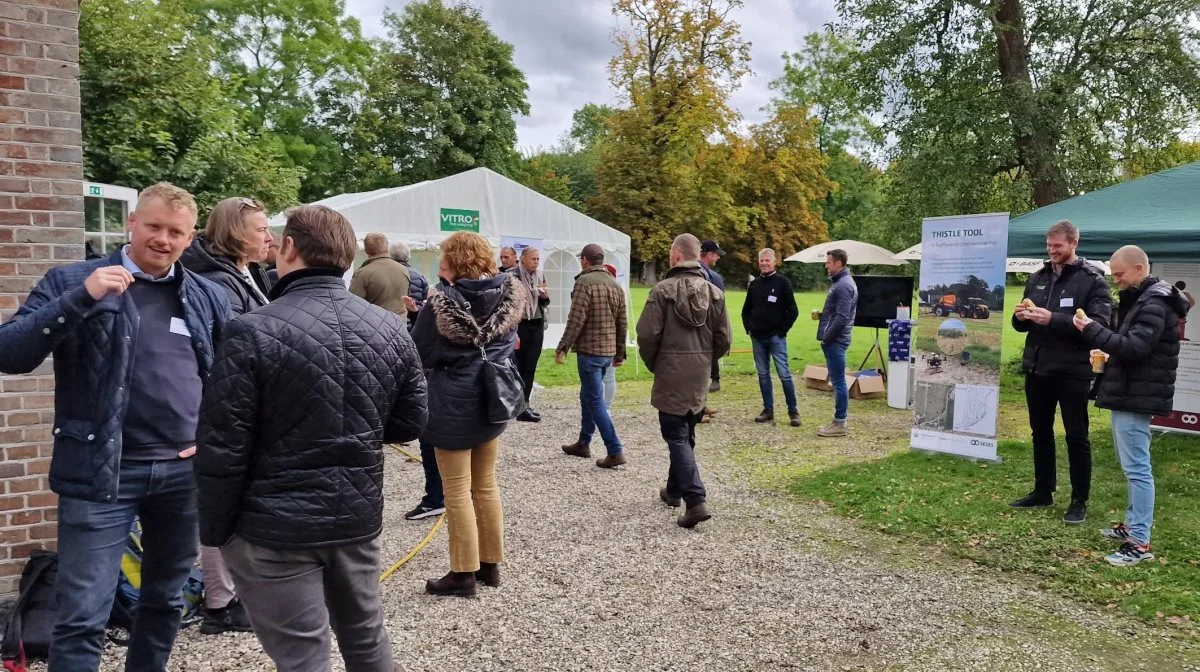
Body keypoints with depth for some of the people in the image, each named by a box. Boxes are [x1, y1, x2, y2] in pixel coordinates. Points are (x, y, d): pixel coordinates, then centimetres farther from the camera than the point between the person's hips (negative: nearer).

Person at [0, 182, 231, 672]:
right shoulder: (72, 281, -1)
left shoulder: (209, 298, 7)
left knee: (167, 600, 18)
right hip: (102, 472, -3)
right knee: (82, 617, 0)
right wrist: (82, 297, -22)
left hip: (185, 472, 4)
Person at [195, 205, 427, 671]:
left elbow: (222, 448, -14)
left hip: (276, 527, -5)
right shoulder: (390, 328, -1)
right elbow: (410, 422, 6)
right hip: (359, 515, 5)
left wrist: (215, 529, -1)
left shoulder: (253, 332, -16)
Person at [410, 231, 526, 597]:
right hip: (492, 400, 6)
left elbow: (418, 354, -8)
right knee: (486, 486, 17)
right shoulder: (509, 295, -3)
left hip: (453, 404, -6)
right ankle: (490, 564, 26)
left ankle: (464, 573, 13)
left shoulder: (442, 303, -17)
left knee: (457, 491, 5)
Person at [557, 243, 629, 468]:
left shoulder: (585, 282, -12)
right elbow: (622, 323, 12)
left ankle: (615, 451, -6)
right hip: (608, 351, 8)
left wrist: (562, 348, -12)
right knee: (587, 396, 20)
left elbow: (576, 320, -18)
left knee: (595, 402, -3)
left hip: (589, 350, -8)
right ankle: (583, 444, 28)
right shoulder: (616, 285, 10)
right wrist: (620, 353, 19)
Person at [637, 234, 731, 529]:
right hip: (700, 379, 5)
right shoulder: (715, 292, 2)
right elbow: (723, 339, 2)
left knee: (677, 437, -1)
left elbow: (647, 335, -16)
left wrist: (653, 364, 2)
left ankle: (696, 500, -11)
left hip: (671, 376, -5)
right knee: (686, 435, 19)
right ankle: (675, 490, 34)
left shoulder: (663, 290, -13)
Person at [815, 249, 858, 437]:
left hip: (835, 341, -10)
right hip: (834, 340, 10)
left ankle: (840, 423, 1)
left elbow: (842, 317, -21)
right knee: (837, 381, 13)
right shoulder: (839, 282, 15)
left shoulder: (844, 285, -16)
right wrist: (822, 314, 9)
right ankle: (839, 420, 20)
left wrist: (826, 337, -16)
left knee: (838, 382, -5)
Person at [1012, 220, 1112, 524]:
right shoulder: (1037, 278, 12)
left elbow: (1099, 324, -17)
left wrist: (1053, 319, -26)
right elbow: (1022, 325, 17)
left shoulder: (1092, 279, -5)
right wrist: (1020, 317, -7)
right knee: (1040, 431, 14)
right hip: (1036, 368, 6)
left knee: (1076, 436, 2)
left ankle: (1079, 501, 12)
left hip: (1072, 371, -6)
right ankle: (1042, 491, 26)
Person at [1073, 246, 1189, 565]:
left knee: (1137, 467, -8)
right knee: (1132, 465, 17)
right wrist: (1106, 353, 5)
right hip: (1128, 393, 10)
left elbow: (1132, 347, -25)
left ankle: (1140, 543, -5)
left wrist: (1091, 329, -19)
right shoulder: (1139, 299, 16)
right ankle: (1132, 524, 27)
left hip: (1136, 397, -10)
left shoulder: (1154, 305, -16)